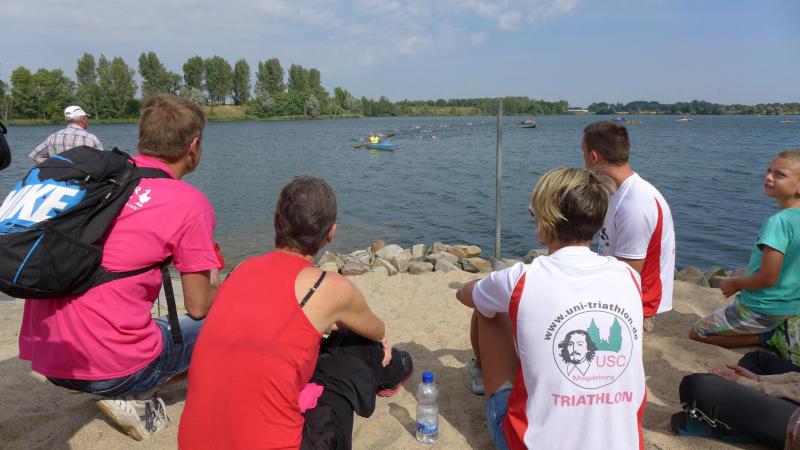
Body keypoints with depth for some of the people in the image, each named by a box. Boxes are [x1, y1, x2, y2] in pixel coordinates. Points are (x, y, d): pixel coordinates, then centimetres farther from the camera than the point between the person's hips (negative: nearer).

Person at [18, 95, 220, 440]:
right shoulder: (190, 203, -12)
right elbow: (199, 307, -6)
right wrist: (212, 283, 16)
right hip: (112, 368, -7)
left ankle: (127, 391, 12)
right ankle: (132, 398, 0)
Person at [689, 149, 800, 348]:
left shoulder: (779, 221, -27)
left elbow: (767, 278, -27)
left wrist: (735, 283, -9)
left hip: (763, 309, -9)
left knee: (696, 334, 5)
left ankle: (766, 336, -3)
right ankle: (774, 332, 11)